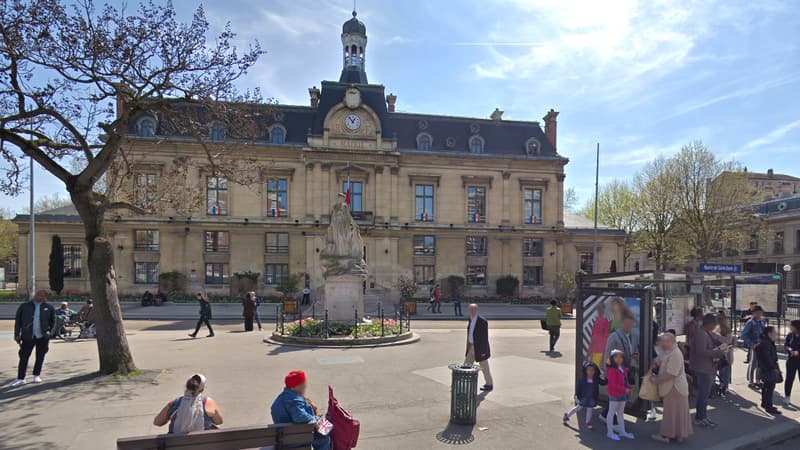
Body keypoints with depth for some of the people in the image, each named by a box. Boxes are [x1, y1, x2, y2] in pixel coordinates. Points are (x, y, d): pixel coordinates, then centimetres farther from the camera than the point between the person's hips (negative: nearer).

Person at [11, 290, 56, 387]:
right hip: (28, 337, 0)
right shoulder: (24, 306, 4)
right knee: (24, 357, 2)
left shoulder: (48, 308, 4)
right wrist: (17, 334, 1)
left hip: (43, 337, 0)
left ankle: (37, 375, 20)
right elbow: (18, 321, 6)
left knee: (40, 357, 7)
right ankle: (20, 378, 11)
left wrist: (49, 331, 2)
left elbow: (53, 321, 14)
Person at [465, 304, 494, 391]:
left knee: (484, 368, 7)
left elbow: (485, 337, -20)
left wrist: (483, 351, -20)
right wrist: (469, 346, 18)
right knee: (466, 366, 10)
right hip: (472, 347, 8)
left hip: (480, 348, -8)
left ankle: (489, 385, 23)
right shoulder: (471, 319, 5)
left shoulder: (482, 321, -21)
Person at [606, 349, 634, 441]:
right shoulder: (612, 370, -19)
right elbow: (613, 384, -24)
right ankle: (610, 432, 9)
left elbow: (625, 380, 15)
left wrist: (628, 387, -4)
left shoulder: (624, 369, 9)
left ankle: (622, 431, 30)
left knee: (621, 412, 19)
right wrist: (625, 389, -23)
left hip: (623, 394, 9)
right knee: (612, 412, 1)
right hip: (614, 394, -9)